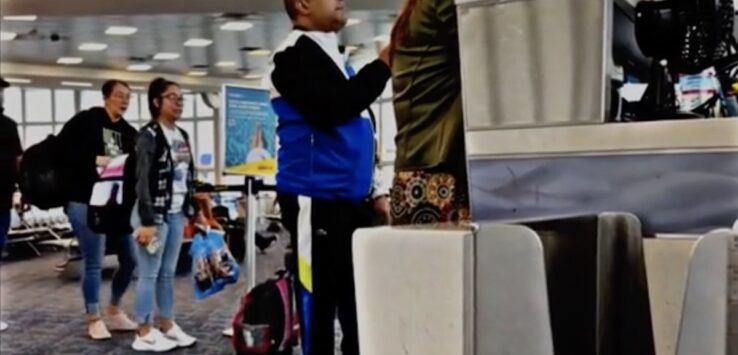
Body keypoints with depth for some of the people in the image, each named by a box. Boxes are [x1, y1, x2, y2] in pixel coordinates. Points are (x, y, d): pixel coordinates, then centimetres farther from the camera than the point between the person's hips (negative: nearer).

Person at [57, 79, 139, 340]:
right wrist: (95, 160, -18)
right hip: (87, 203, -6)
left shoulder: (128, 132, 12)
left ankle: (114, 312, 28)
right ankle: (94, 320, 14)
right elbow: (62, 151, -12)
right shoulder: (85, 121, -4)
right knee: (94, 264, -1)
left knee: (130, 260, 9)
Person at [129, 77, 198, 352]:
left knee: (168, 273, 14)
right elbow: (143, 181, -16)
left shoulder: (182, 136, 12)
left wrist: (193, 211, 15)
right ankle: (144, 333, 8)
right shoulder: (149, 136, -11)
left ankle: (167, 325, 23)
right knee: (150, 274, 0)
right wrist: (146, 222, -19)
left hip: (177, 214, 7)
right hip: (155, 214, -7)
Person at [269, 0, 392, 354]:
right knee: (320, 299, -3)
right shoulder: (296, 53, -7)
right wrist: (383, 63, -14)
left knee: (356, 299, 11)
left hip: (344, 198, 9)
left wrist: (369, 194, 20)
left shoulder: (329, 55, 21)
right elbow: (331, 109, -22)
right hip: (316, 199, -9)